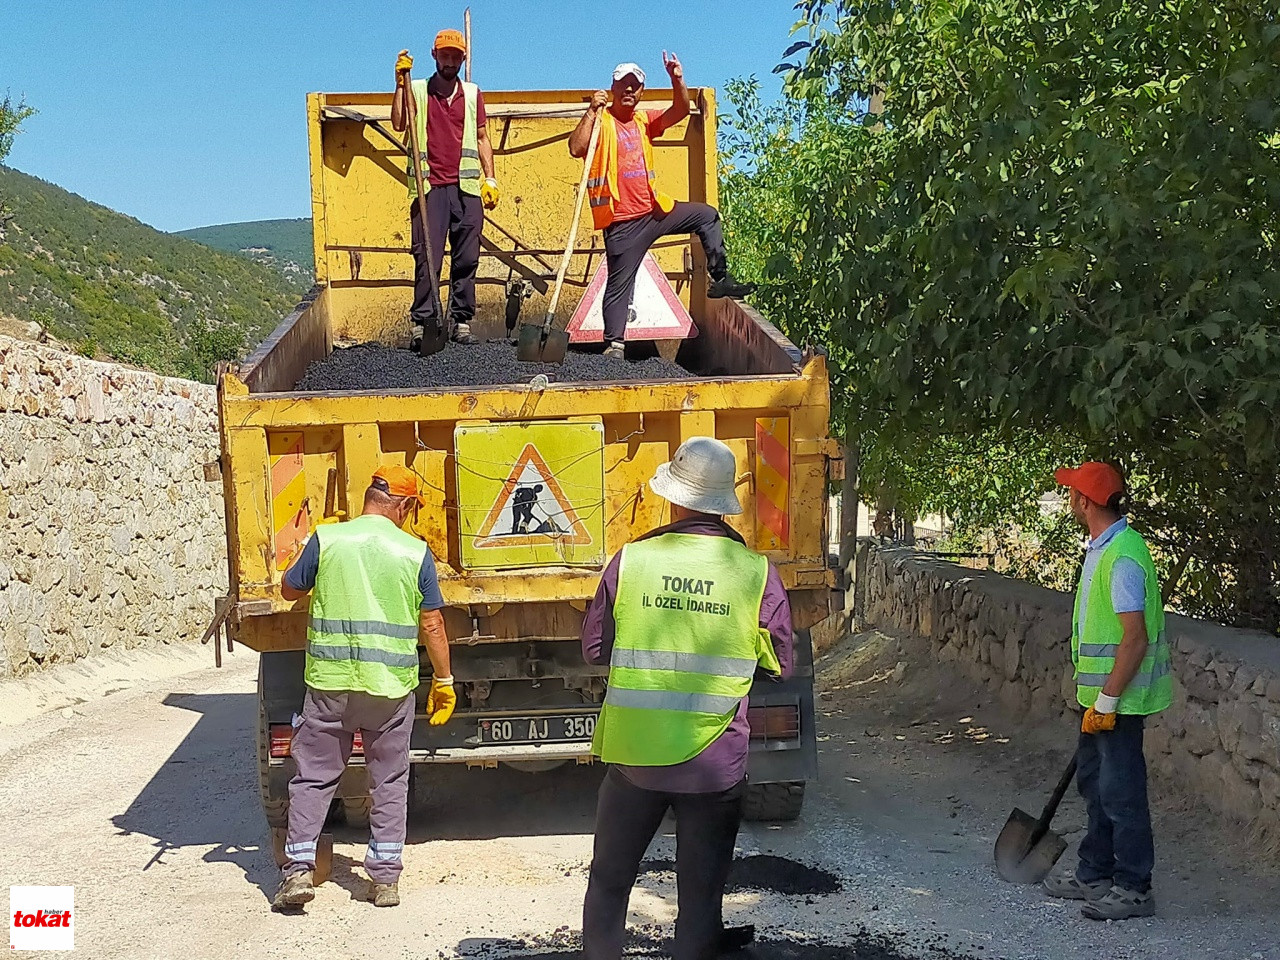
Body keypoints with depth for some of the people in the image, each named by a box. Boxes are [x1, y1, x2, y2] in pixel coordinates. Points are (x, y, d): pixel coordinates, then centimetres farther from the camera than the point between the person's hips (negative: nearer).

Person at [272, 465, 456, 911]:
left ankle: (298, 867, 6)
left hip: (329, 682, 0)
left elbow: (290, 590, 11)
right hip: (391, 686, 0)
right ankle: (385, 877, 15)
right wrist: (443, 680, 9)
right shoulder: (415, 551, -4)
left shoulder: (326, 539, -4)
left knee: (313, 776, 12)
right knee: (389, 781, 12)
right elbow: (431, 624, -1)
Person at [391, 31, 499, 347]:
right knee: (427, 258, -7)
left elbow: (482, 138, 18)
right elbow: (398, 124, -8)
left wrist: (490, 178, 9)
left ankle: (461, 323, 7)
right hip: (430, 187, -2)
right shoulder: (417, 90, 8)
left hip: (466, 188, 3)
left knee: (466, 259, 2)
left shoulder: (472, 93, 16)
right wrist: (400, 82, -12)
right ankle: (424, 323, -5)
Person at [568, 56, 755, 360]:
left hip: (655, 209, 6)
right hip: (623, 221, -6)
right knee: (619, 285, -3)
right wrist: (592, 111, -24)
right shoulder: (600, 121, -6)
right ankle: (614, 344, 4)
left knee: (707, 216, 10)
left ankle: (720, 279, 16)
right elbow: (576, 149, -23)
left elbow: (680, 111, 2)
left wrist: (677, 79, -13)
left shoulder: (644, 121, 12)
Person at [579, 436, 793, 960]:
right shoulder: (757, 572, -9)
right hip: (715, 761, -1)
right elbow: (780, 664, 2)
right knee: (701, 891, 12)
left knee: (609, 877, 20)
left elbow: (594, 648, 3)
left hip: (633, 752, 1)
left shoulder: (630, 560, -7)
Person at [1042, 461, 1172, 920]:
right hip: (1101, 692, 10)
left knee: (1121, 791, -1)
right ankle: (1095, 874, 31)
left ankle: (1133, 888, 11)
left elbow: (1135, 638, -26)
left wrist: (1106, 701, -22)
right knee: (1093, 781, 18)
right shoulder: (1101, 548, 10)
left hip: (1119, 697, -10)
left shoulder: (1123, 556, -23)